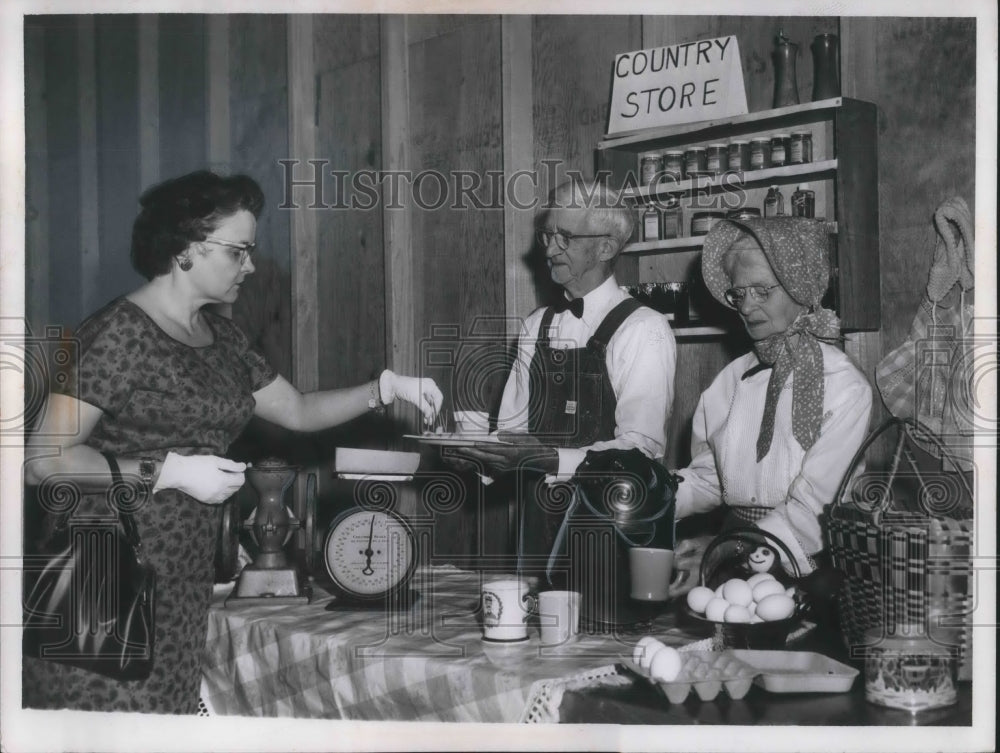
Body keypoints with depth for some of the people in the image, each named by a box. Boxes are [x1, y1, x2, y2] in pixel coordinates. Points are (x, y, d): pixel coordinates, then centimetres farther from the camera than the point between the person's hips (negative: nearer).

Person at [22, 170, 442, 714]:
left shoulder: (219, 338, 13)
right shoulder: (119, 332, -12)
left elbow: (298, 410, 21)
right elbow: (46, 457, -15)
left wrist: (387, 388, 9)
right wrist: (170, 470, -18)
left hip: (183, 582, 7)